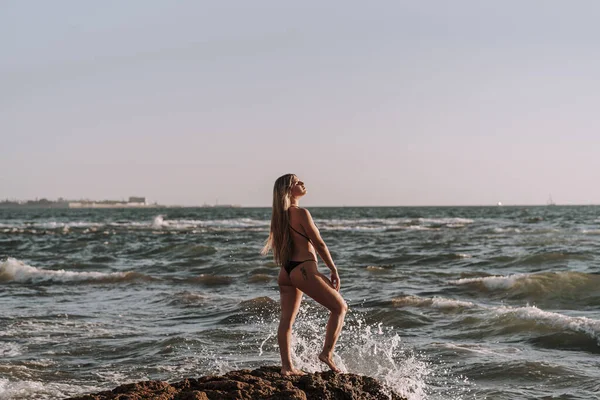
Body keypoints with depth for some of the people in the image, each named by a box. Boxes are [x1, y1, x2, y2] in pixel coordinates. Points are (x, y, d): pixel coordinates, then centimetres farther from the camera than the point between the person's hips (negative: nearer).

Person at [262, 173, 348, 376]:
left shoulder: (281, 215, 12)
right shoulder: (301, 213, -13)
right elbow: (320, 245, -10)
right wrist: (334, 270, -3)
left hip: (286, 271, 9)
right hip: (303, 269, -9)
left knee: (287, 319, 8)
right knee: (340, 307, 4)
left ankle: (286, 366, 8)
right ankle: (327, 352, 1)